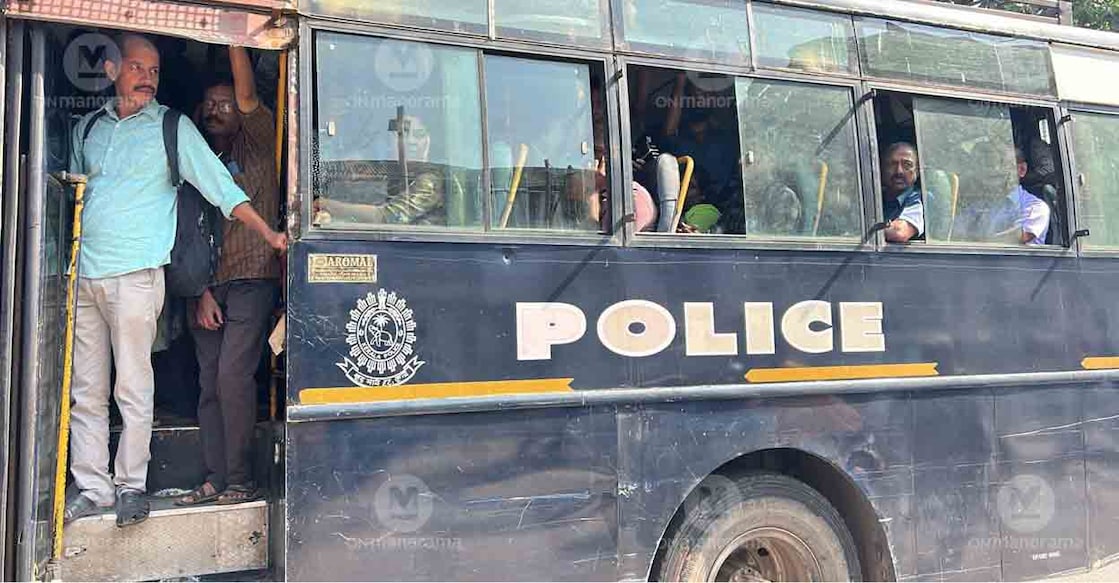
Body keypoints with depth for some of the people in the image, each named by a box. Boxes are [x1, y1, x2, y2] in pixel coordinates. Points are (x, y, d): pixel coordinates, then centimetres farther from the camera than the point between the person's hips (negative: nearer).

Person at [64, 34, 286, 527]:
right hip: (82, 274, 5)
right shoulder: (87, 129, 17)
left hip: (134, 274, -4)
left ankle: (131, 486, 11)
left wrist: (269, 235, -10)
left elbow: (221, 188, -1)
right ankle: (92, 487, 16)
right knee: (85, 391, 7)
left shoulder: (173, 128, 4)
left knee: (133, 390, -2)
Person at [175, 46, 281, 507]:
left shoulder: (256, 145, 7)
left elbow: (248, 94, -11)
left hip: (251, 279, -5)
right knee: (209, 383, 3)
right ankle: (215, 479, 9)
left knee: (233, 376, -14)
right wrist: (201, 293, 2)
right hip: (207, 285, 6)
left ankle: (240, 480, -6)